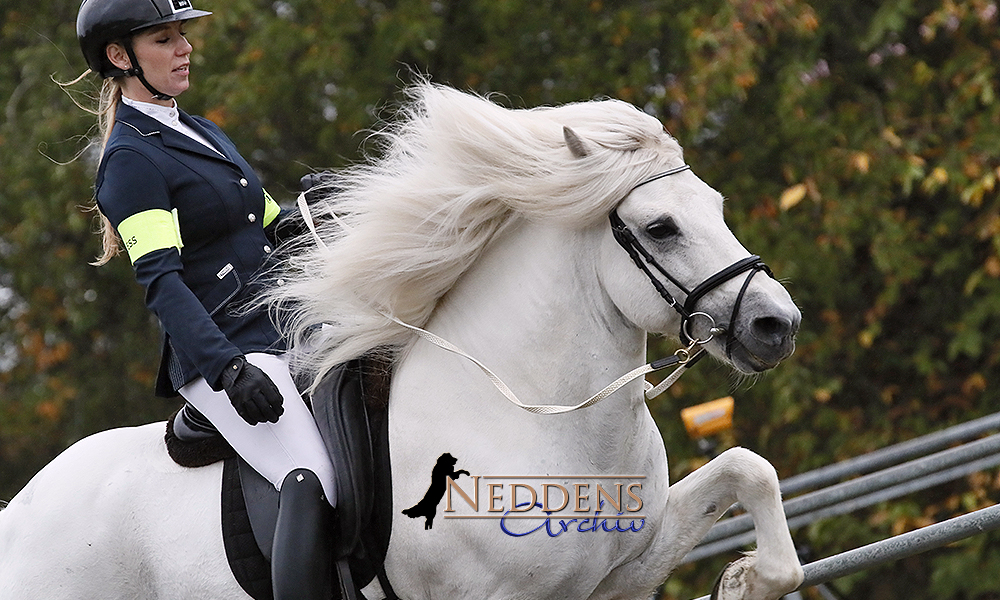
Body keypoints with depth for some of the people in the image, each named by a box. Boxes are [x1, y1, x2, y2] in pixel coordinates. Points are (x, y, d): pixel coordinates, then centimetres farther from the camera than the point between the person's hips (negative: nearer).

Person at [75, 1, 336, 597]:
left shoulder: (204, 134, 20)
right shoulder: (131, 160, -7)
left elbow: (275, 227, 26)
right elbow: (160, 280, -19)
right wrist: (228, 369, -31)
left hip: (283, 335, 10)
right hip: (218, 353, -10)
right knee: (319, 481, -28)